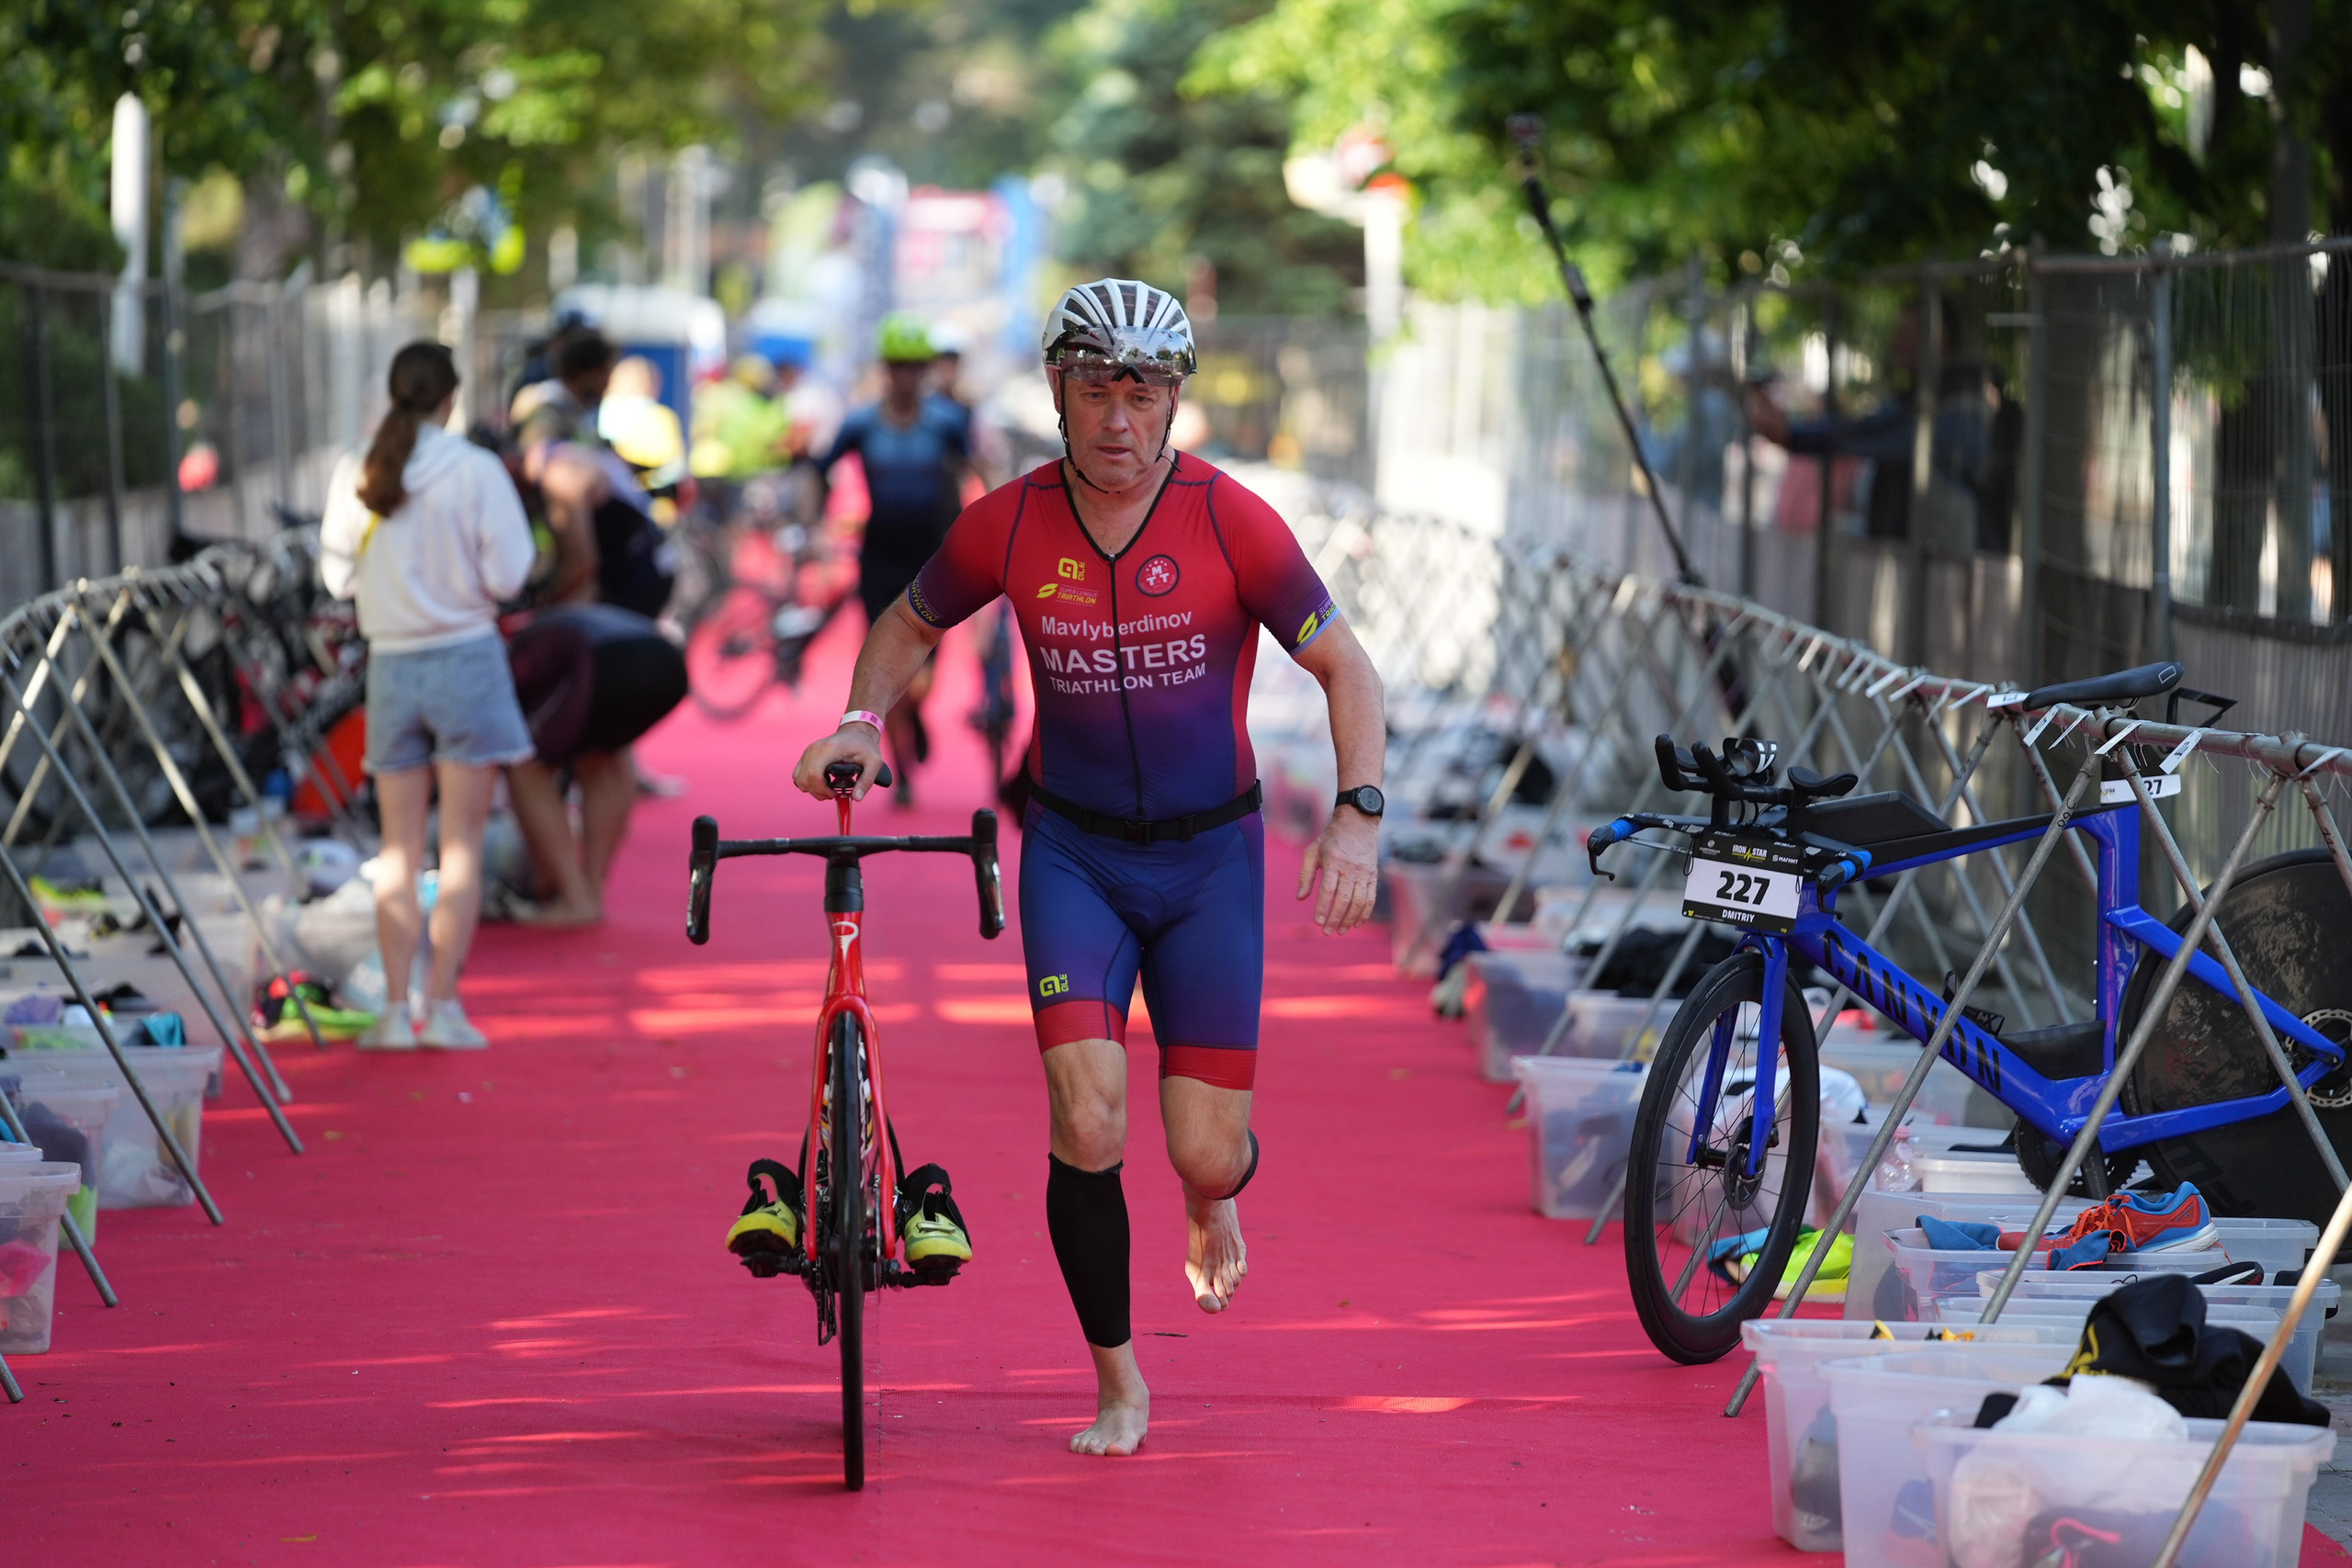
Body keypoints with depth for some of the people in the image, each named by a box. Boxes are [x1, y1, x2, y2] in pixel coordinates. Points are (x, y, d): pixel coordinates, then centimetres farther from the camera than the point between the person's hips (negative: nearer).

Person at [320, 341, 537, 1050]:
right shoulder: (475, 471, -10)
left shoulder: (354, 475, -1)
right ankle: (443, 1004, -2)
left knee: (399, 847, 10)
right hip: (466, 658, -3)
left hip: (390, 665, 3)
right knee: (461, 844, 3)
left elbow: (338, 577, 6)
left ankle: (397, 1008, 6)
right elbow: (508, 575, -9)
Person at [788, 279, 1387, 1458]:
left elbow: (1344, 668, -6)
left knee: (1207, 1150, -4)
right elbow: (910, 625, 10)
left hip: (1210, 853, 0)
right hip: (1073, 848, 1)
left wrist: (1357, 816, -20)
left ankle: (1212, 1200, 37)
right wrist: (860, 720, -9)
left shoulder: (1230, 522, -14)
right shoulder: (1007, 526, -9)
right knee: (1088, 1121, -17)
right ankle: (1117, 1383, 3)